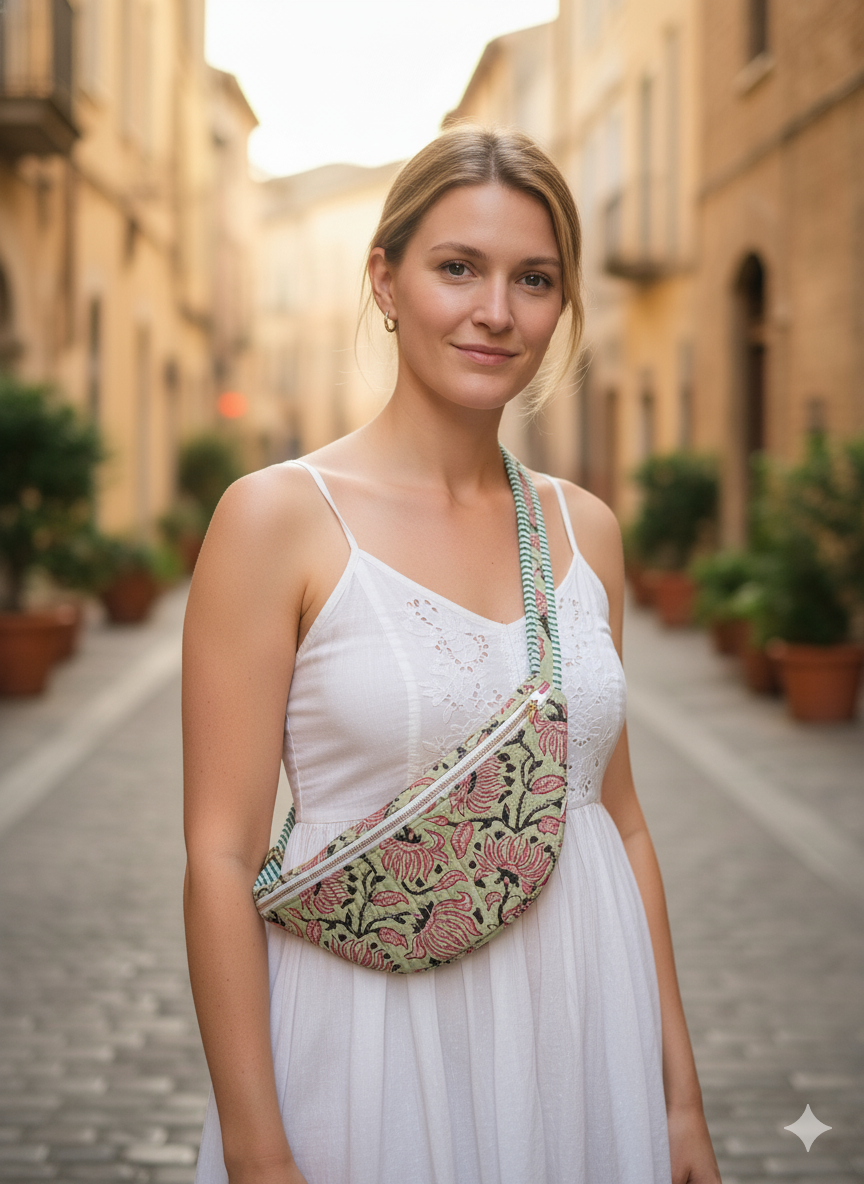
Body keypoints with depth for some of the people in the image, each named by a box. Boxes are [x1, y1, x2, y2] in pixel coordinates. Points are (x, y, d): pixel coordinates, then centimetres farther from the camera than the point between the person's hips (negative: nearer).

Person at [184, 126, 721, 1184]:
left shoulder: (584, 529, 4)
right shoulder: (279, 518, -10)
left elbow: (622, 822, 9)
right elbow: (221, 858, -11)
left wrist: (682, 1097, 9)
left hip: (584, 1050, 4)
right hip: (375, 1060, -4)